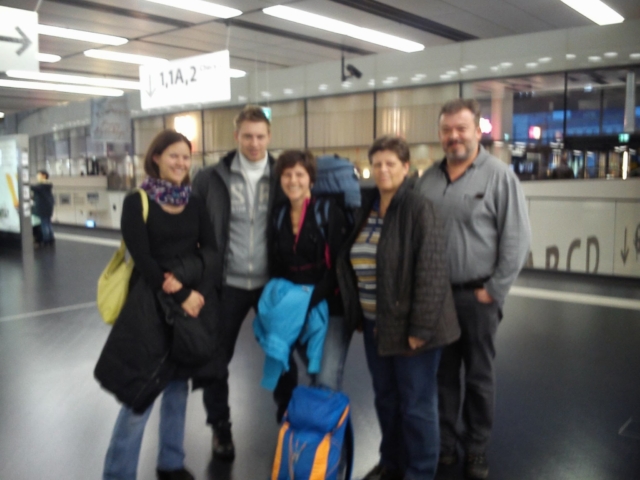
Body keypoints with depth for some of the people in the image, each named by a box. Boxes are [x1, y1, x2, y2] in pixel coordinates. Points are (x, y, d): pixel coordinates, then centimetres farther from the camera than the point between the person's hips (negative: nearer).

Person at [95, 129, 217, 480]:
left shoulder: (194, 203, 9)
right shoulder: (137, 202, -5)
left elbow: (211, 250, 1)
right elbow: (142, 258, -12)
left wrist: (185, 274, -17)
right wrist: (179, 298, -16)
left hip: (192, 299, 5)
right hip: (152, 304, -4)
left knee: (178, 383, 14)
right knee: (141, 392, -3)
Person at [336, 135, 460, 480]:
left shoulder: (419, 209, -14)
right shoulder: (367, 207, 7)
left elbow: (431, 273, -18)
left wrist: (420, 327, -19)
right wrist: (357, 313, 11)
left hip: (407, 325, -7)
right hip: (375, 323, 7)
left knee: (416, 403, 6)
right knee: (385, 398, 19)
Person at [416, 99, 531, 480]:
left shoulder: (500, 176, -7)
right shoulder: (429, 179, 8)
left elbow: (517, 239, -9)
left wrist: (495, 291, -10)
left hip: (477, 296, -4)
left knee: (479, 376, 10)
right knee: (442, 374, 14)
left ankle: (477, 449, 26)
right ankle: (444, 442, 29)